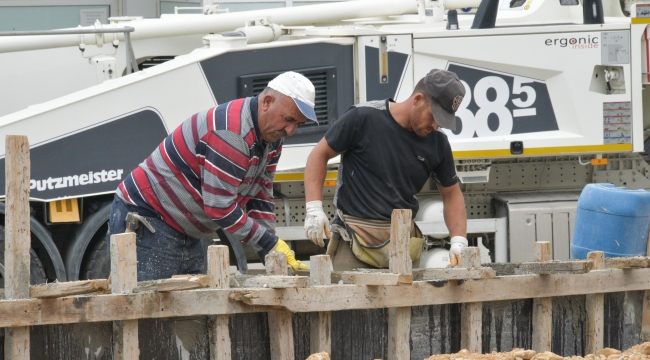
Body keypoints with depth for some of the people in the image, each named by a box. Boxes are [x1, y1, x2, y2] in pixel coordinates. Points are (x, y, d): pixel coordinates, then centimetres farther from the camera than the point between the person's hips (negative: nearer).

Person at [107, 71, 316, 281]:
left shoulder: (272, 138, 6)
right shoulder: (230, 133, -26)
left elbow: (260, 198, 9)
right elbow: (220, 208, -27)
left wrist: (271, 254, -3)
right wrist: (271, 244, -21)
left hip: (185, 236, 10)